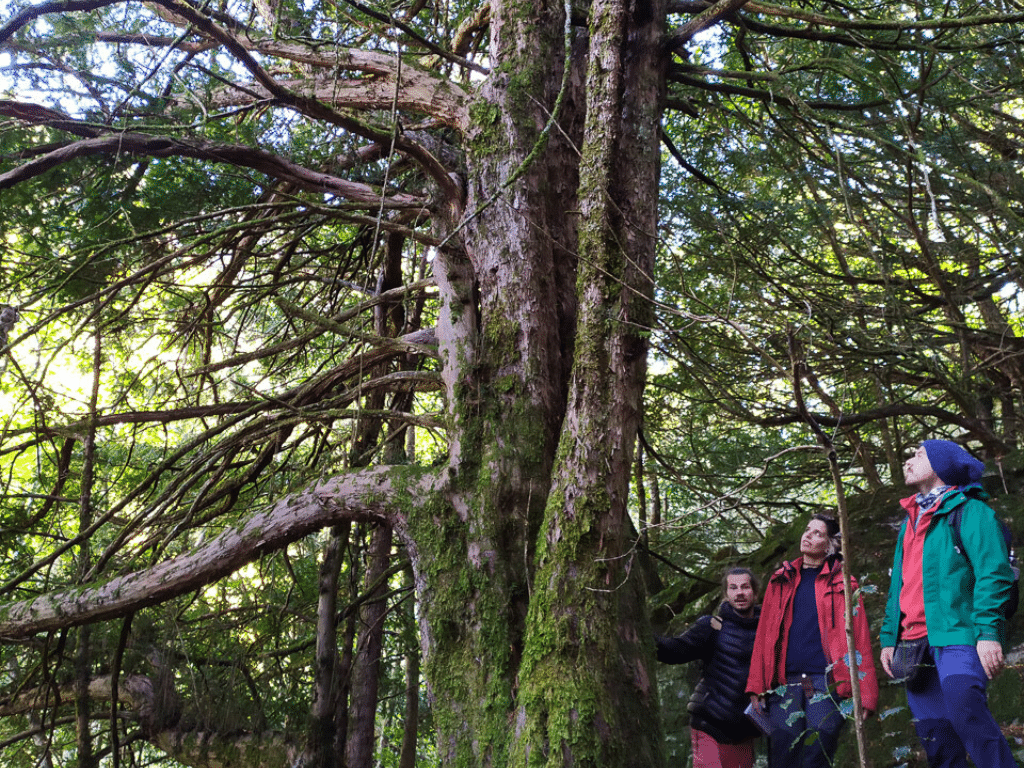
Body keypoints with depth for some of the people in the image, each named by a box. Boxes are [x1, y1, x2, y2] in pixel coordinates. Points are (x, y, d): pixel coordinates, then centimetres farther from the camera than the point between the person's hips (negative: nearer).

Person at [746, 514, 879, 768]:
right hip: (785, 683, 2)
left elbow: (859, 639, 2)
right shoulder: (780, 581, 17)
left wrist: (865, 693, -7)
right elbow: (764, 637, 12)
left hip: (827, 683, -2)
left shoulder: (841, 583, 9)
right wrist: (756, 686, 2)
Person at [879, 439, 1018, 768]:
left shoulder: (969, 510, 1)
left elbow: (992, 573, -9)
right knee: (934, 735, 4)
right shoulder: (910, 522, 23)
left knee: (964, 709, -29)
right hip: (914, 643, 7)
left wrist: (989, 631, -20)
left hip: (956, 635, -7)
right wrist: (888, 637, 16)